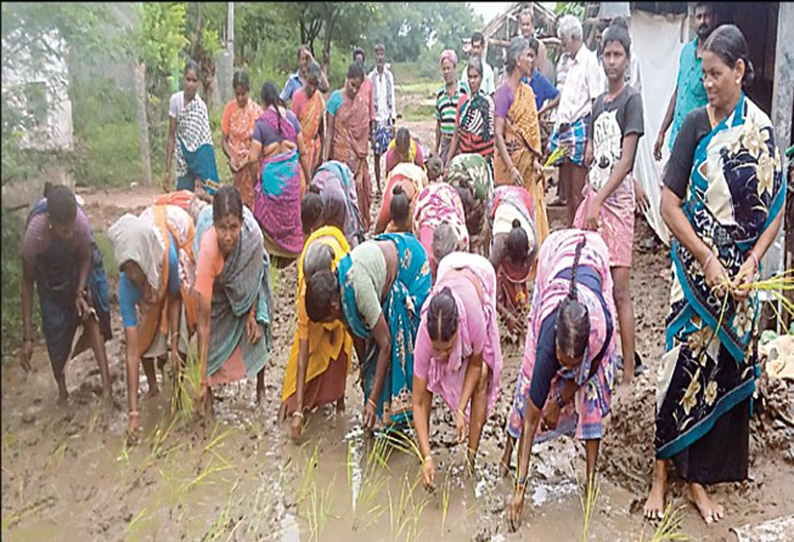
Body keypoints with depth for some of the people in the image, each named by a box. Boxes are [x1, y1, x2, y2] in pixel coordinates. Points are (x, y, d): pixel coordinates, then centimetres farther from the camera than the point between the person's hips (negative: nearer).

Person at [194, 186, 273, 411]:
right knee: (212, 328, -12)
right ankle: (208, 389, 6)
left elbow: (256, 275, -11)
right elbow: (204, 323, -40)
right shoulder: (208, 251, -44)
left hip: (243, 280, 1)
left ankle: (261, 387, 15)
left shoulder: (253, 236, -40)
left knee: (256, 329, -5)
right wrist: (203, 380, -39)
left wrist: (253, 314, -13)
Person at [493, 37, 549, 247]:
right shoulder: (504, 92, -10)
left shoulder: (528, 91, 12)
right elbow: (498, 134, -16)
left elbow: (533, 129, 13)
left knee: (534, 212, 8)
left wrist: (536, 160, 2)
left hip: (528, 161, 7)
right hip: (511, 159, -7)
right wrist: (511, 168, -21)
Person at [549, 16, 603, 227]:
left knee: (577, 194, -6)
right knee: (568, 192, 14)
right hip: (564, 130, 9)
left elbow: (596, 102, -13)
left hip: (579, 130, -9)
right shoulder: (572, 63, 19)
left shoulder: (589, 60, -8)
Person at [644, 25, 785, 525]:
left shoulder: (762, 129, 2)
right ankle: (662, 474, 14)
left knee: (727, 368, 8)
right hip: (696, 269, -2)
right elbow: (670, 204, -6)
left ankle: (699, 478, 24)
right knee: (684, 365, 0)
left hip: (739, 273, 2)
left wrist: (752, 263, -9)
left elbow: (776, 208, 4)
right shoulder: (697, 125, -3)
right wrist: (707, 259, -14)